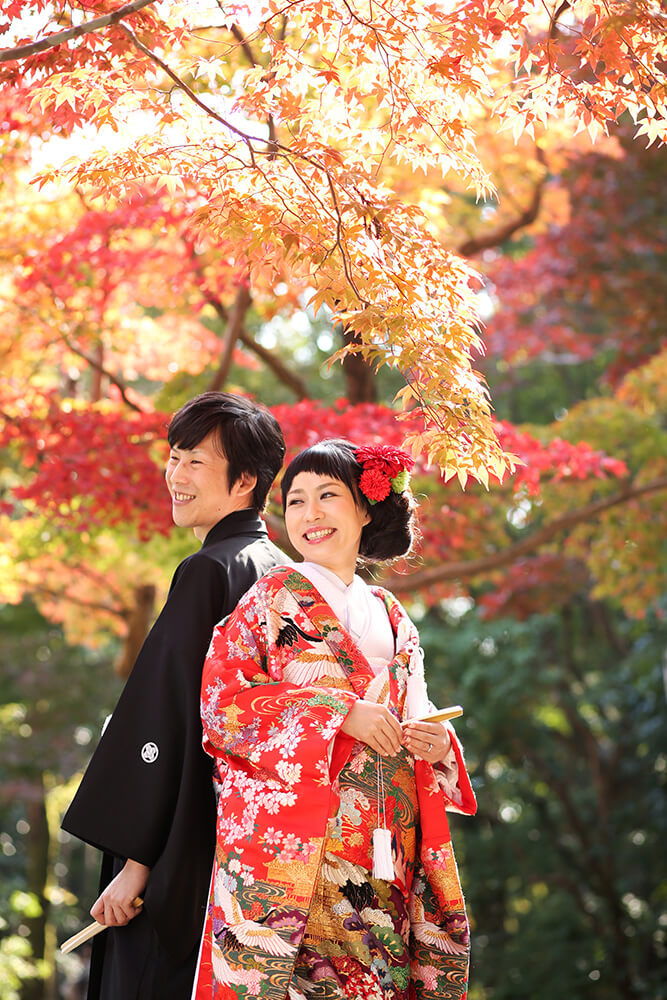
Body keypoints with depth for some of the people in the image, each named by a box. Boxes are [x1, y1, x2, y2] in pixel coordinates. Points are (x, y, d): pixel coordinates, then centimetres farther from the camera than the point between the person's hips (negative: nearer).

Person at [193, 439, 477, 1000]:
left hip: (381, 844, 4)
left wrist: (436, 744, -2)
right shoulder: (275, 596, 5)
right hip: (288, 836, -4)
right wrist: (340, 712, -13)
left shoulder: (391, 617, 19)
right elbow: (221, 701, -6)